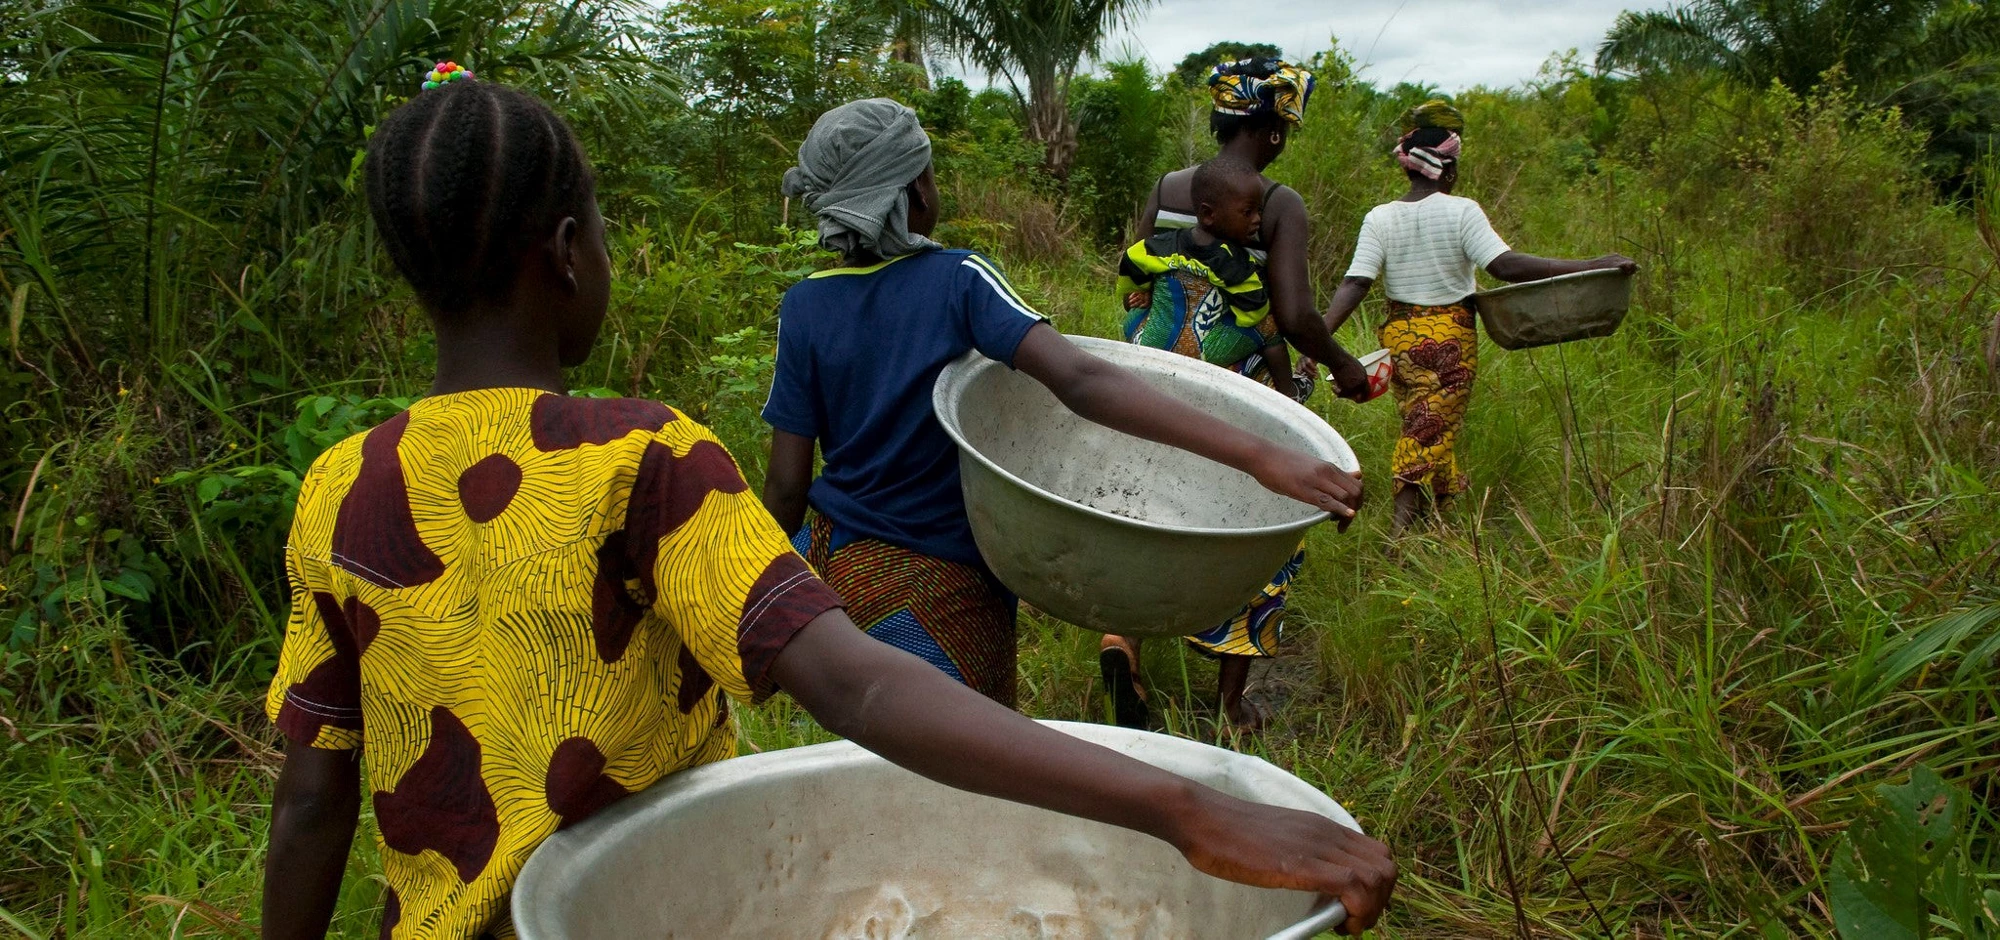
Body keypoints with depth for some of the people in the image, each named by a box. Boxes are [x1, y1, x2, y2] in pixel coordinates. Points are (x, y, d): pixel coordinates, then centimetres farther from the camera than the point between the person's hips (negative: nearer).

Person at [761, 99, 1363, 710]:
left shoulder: (805, 305, -6)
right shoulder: (959, 280, -16)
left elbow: (786, 482, -5)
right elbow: (1082, 384, -31)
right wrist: (1259, 457, -38)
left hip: (829, 562, 4)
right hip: (940, 588, -4)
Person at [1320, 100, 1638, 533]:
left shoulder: (1380, 218, -2)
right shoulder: (1462, 212, -12)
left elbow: (1354, 285, -11)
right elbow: (1506, 265, -22)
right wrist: (1591, 266, -21)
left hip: (1399, 336, 4)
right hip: (1451, 338, -4)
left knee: (1418, 428, 18)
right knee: (1431, 434, 0)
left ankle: (1420, 519, 25)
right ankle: (1400, 532, -7)